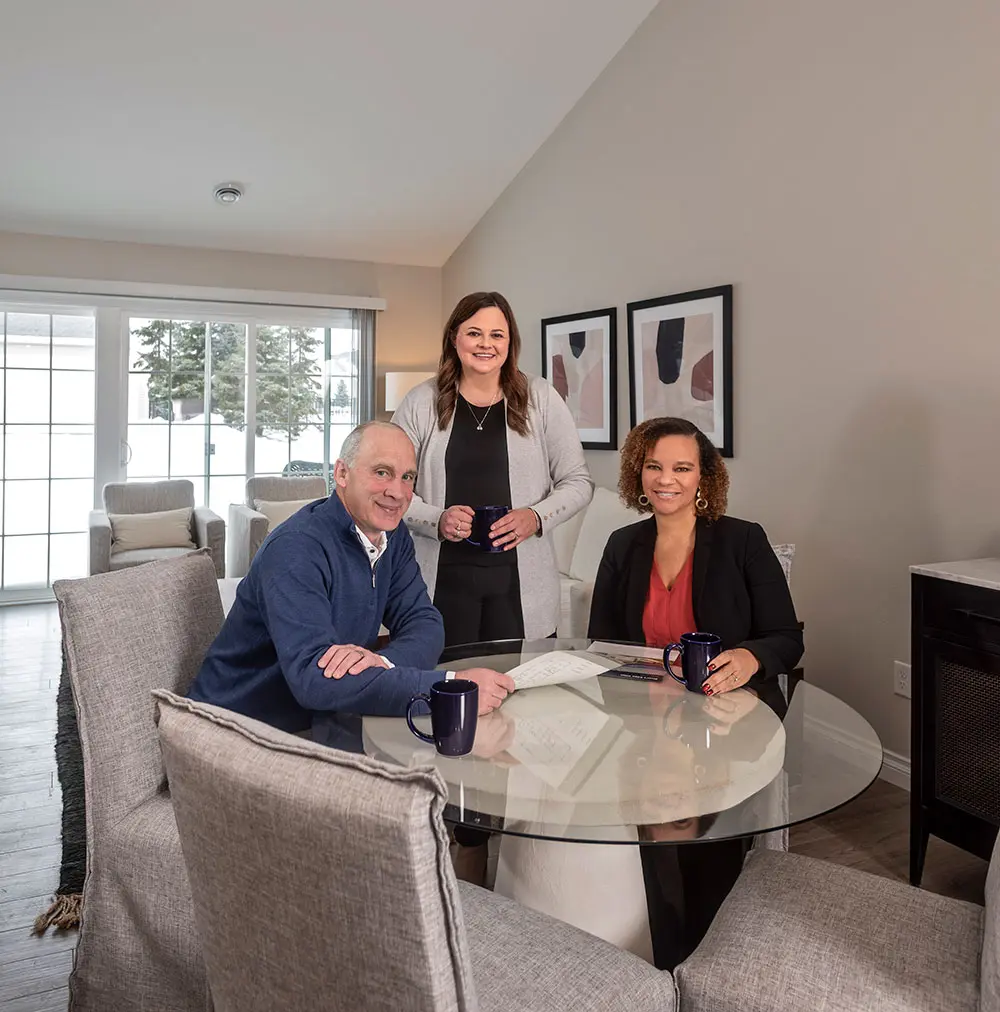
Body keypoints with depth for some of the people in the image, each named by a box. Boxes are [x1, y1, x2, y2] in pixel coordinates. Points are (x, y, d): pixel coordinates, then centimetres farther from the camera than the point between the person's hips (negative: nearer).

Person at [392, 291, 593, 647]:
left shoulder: (540, 398, 4)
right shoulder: (421, 403, 3)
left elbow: (579, 482, 6)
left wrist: (536, 517, -11)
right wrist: (437, 520, -14)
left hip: (521, 581, 0)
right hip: (443, 578, 0)